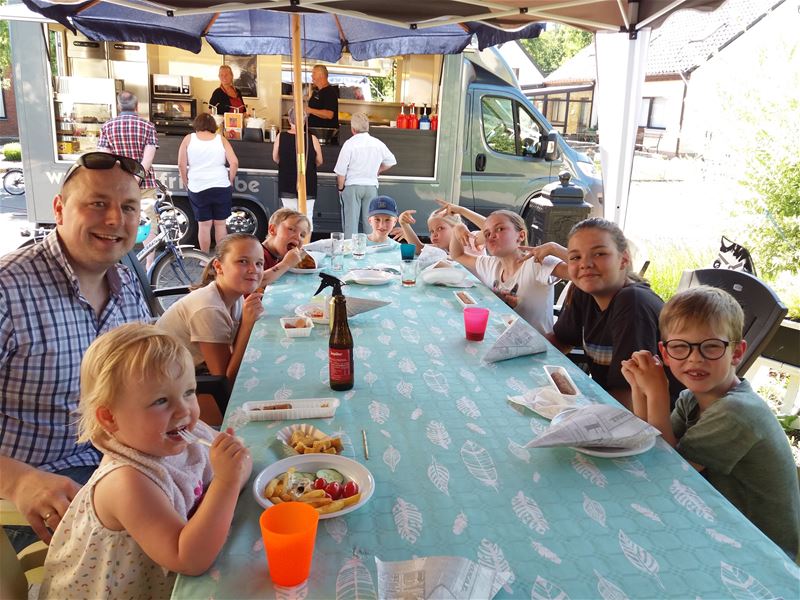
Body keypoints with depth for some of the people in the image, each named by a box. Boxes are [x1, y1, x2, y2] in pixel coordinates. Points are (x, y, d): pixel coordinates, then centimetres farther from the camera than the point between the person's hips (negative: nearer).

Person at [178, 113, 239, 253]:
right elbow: (234, 162, -4)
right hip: (221, 188, 0)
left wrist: (187, 184, 10)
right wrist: (230, 182, 7)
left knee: (204, 224, 7)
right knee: (221, 224, 9)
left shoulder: (189, 139, 3)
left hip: (198, 189, 0)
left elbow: (181, 165, -1)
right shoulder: (221, 139, 4)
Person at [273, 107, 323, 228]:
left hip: (286, 186, 2)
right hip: (308, 186, -2)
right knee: (307, 217, 6)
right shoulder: (312, 139, -14)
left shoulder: (280, 137, -8)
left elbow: (275, 158, 5)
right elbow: (319, 161, -3)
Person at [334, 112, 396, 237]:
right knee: (369, 221, 9)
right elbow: (391, 161, 13)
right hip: (371, 186, 3)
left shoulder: (349, 144, -12)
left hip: (352, 186, -3)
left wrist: (340, 188, 3)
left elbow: (341, 171, -11)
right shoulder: (378, 144, 0)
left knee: (351, 221, 2)